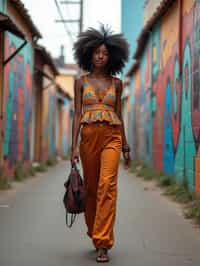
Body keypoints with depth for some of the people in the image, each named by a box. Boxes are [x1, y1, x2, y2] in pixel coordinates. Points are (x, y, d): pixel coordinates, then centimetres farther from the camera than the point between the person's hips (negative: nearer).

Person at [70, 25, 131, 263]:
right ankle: (96, 236, 29)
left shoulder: (116, 83, 10)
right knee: (91, 188, 9)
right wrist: (74, 145, -6)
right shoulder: (81, 81, 8)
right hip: (89, 136, 1)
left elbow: (118, 114, 14)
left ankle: (103, 244, -14)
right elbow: (77, 114, 3)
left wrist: (126, 146, 14)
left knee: (107, 186, -15)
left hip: (112, 136, -1)